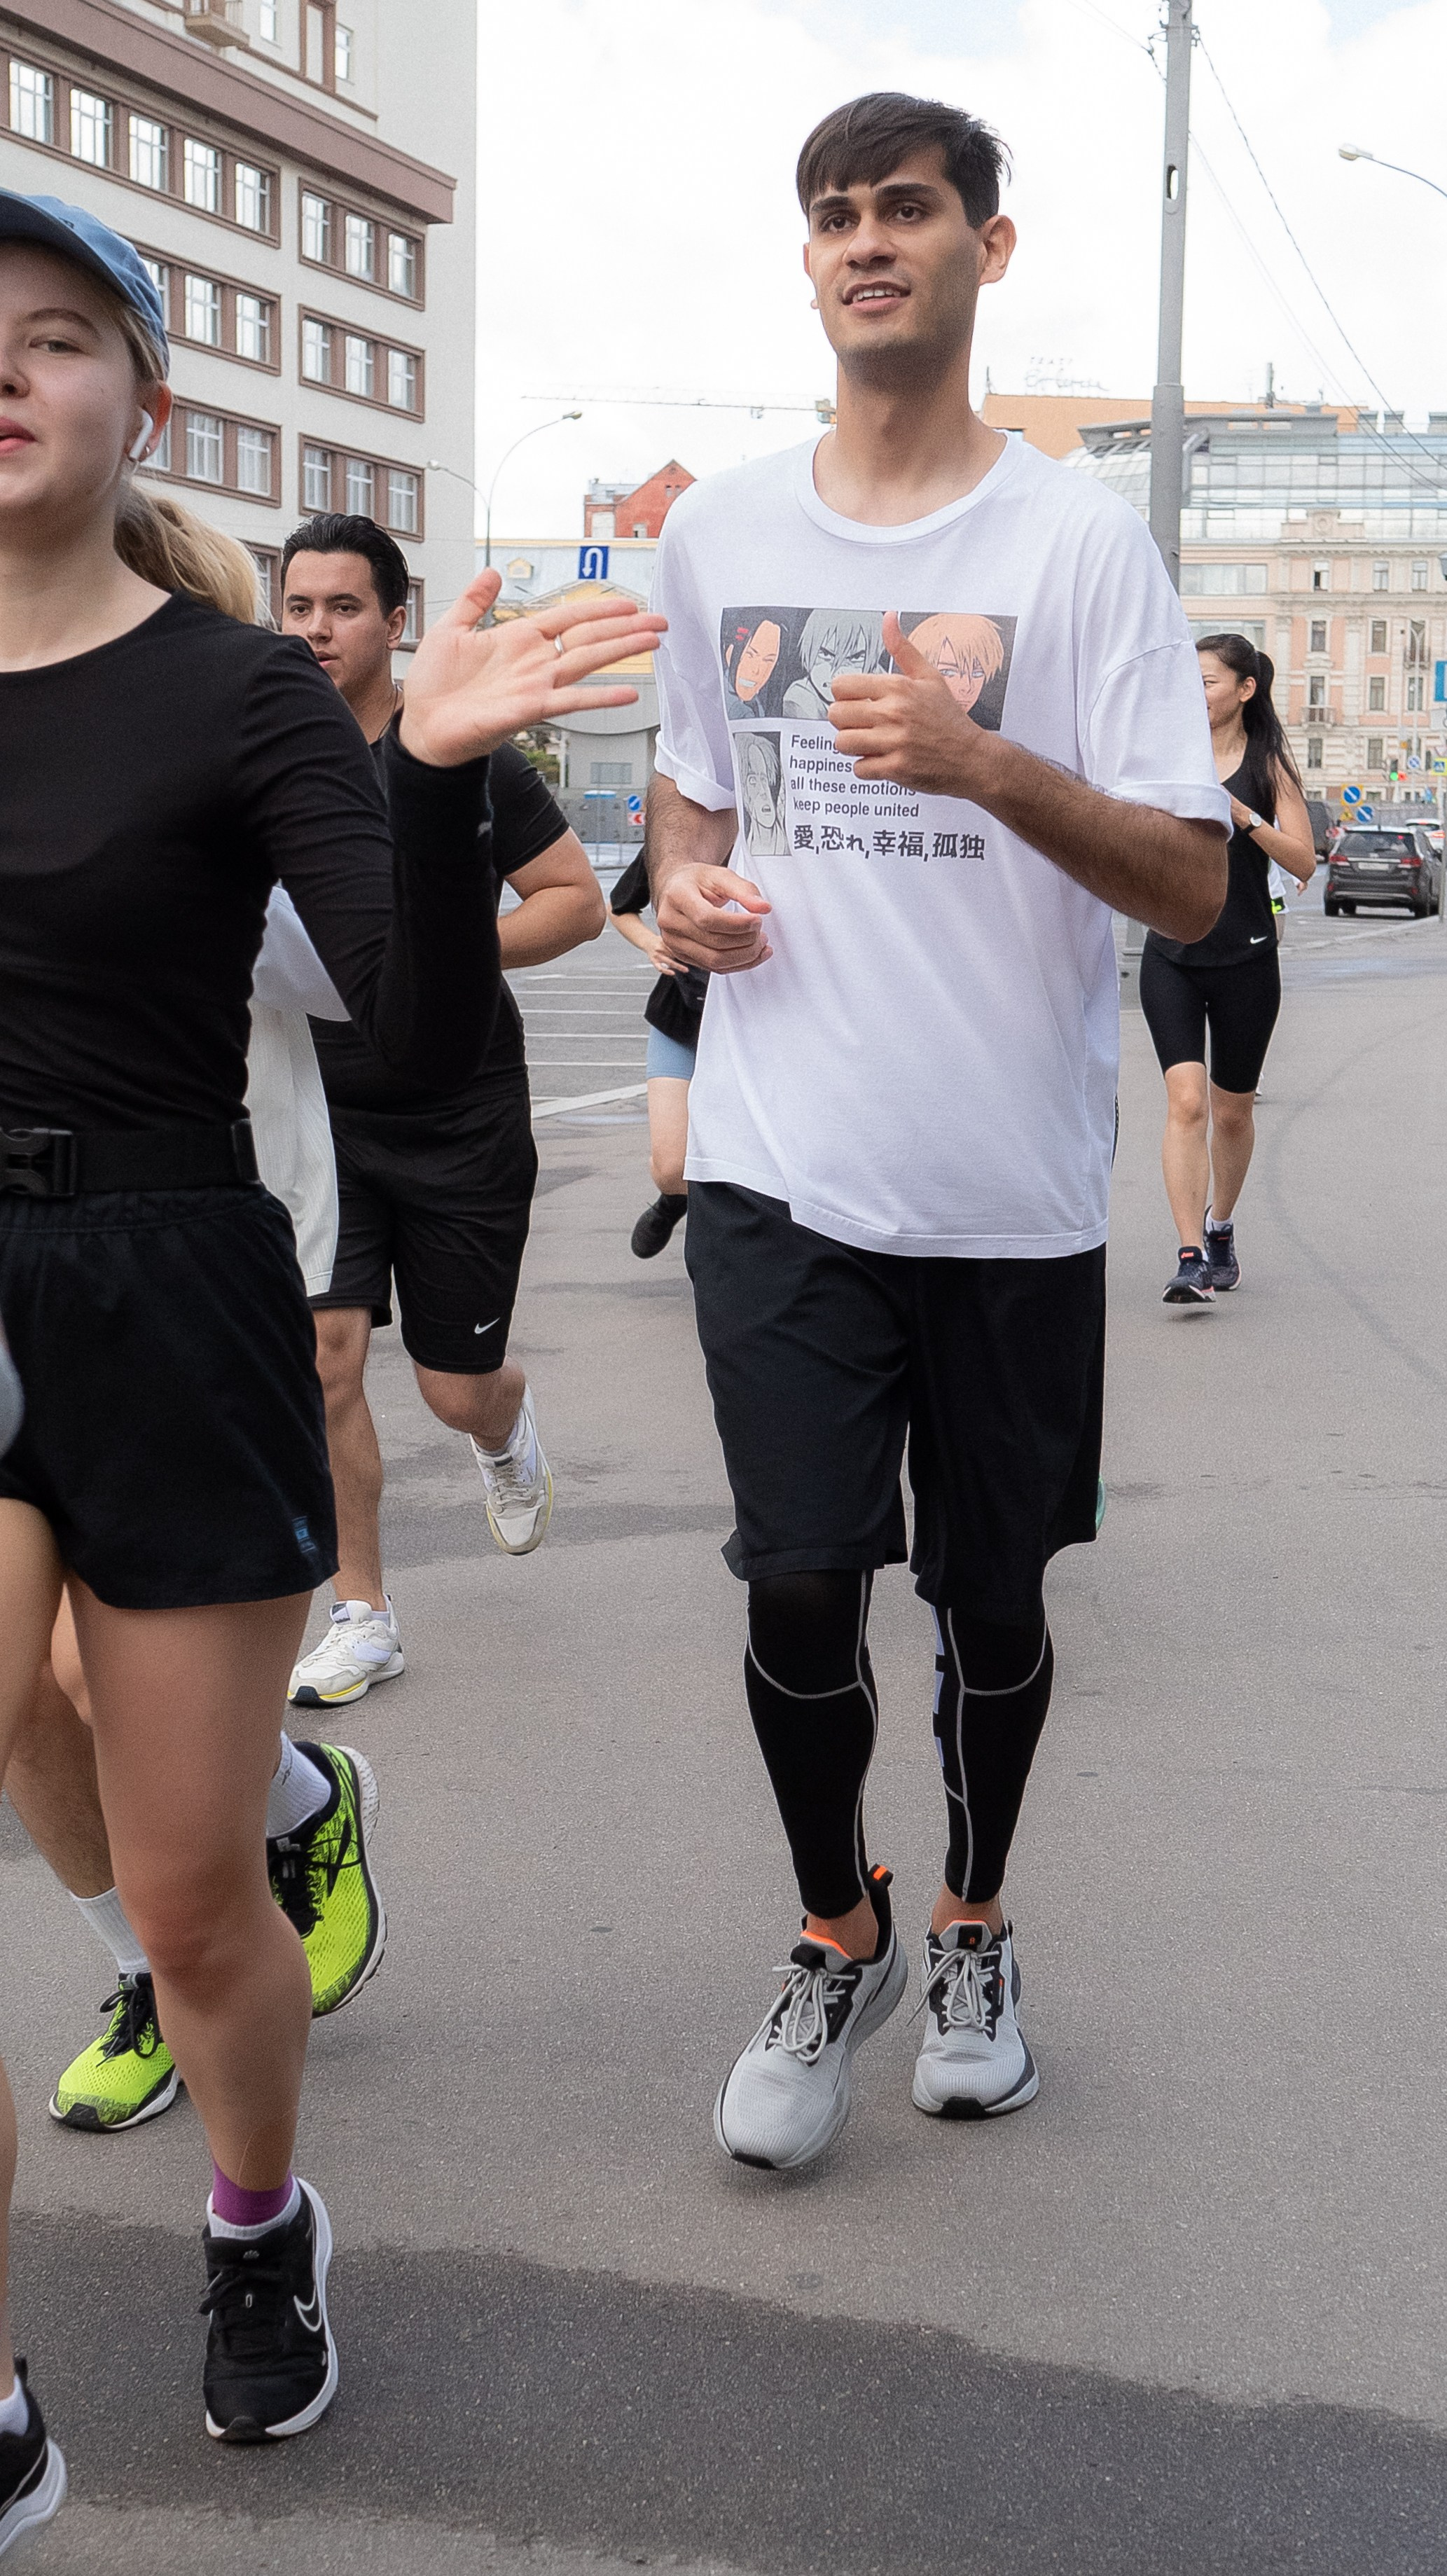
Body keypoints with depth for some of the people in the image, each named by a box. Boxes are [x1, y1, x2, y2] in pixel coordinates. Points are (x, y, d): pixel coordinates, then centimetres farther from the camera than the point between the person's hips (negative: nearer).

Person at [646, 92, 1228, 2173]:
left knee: (992, 1598, 10)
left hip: (1017, 1191, -1)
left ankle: (973, 1928, 35)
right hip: (785, 1168, 2)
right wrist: (685, 885, 0)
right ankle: (839, 1942, 21)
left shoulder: (1080, 541, -3)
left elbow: (1195, 889, -8)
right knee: (801, 1585, -5)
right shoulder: (718, 533, 8)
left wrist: (988, 764, -25)